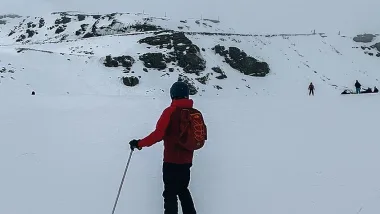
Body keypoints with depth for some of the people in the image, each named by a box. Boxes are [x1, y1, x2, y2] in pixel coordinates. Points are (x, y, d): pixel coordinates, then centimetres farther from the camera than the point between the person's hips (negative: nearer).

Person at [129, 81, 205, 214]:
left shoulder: (170, 111, -14)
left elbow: (158, 134, -20)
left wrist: (140, 143, -12)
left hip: (172, 161, -6)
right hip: (187, 161, 6)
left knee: (170, 193, 2)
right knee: (183, 190, 22)